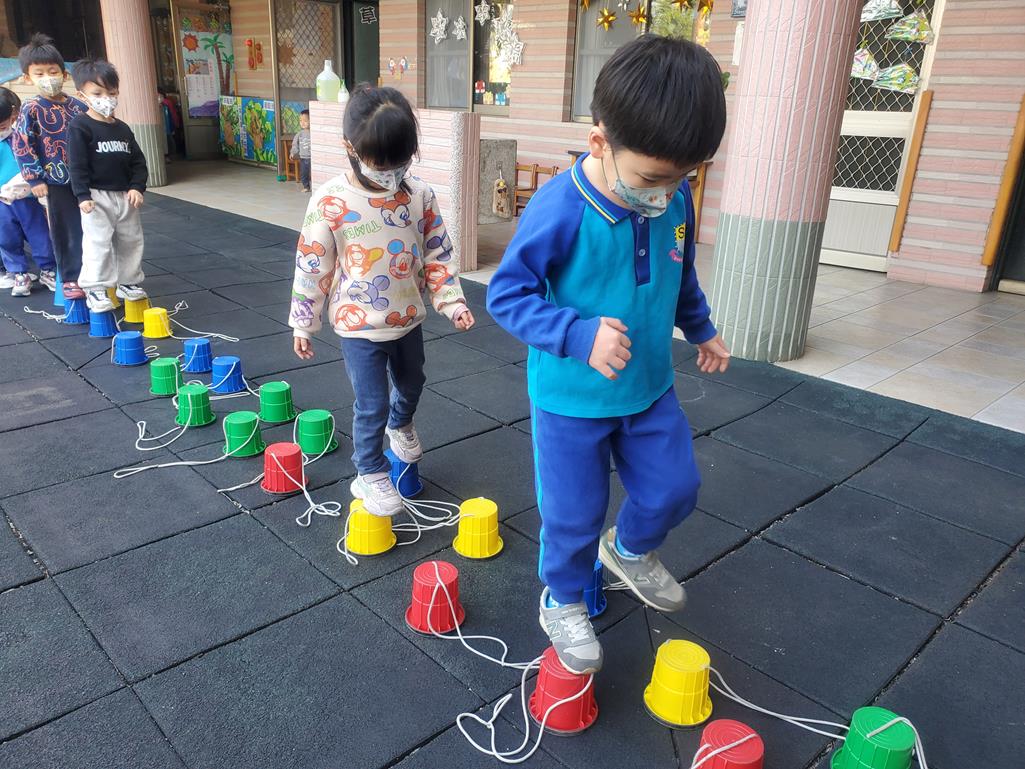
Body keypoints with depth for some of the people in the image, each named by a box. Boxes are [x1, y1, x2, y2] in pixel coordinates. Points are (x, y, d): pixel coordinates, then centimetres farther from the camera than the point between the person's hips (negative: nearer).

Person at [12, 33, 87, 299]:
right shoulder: (32, 109, -5)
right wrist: (35, 179, -10)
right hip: (56, 180, -3)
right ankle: (70, 278, 13)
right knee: (65, 231, 3)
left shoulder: (77, 106, 5)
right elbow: (21, 145, -6)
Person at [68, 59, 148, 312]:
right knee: (98, 243, -10)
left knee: (131, 240, 13)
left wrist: (137, 187, -4)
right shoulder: (80, 126, -7)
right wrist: (83, 196, -19)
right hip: (96, 196, -6)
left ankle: (128, 282, 28)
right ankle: (95, 289, -3)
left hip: (124, 196, 6)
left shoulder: (123, 129, 10)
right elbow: (77, 165, -12)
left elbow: (138, 161, 11)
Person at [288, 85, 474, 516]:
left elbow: (437, 254, 2)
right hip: (358, 324, -4)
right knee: (372, 404, 1)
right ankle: (370, 475, 24)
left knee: (411, 385, 26)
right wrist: (303, 324, -4)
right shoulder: (330, 203, -17)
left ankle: (400, 426, 59)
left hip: (408, 318, 5)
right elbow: (311, 268, -10)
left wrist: (451, 301, -7)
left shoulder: (420, 196, -7)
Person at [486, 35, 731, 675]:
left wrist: (700, 329, 25)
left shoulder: (675, 200, -8)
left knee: (675, 487, 16)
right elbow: (506, 294, -20)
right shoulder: (559, 210, -26)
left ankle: (629, 551, 49)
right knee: (573, 512, 9)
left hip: (651, 388, 6)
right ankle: (563, 600, 39)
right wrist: (578, 335, -33)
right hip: (571, 399, -5)